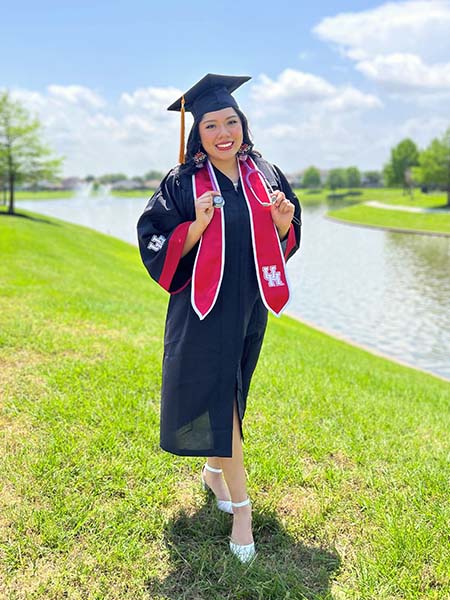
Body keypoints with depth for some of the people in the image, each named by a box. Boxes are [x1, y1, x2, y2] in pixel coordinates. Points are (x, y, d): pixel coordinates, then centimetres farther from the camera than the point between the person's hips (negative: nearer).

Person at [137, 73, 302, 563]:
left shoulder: (266, 175, 5)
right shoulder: (182, 183, -7)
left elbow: (285, 242, 12)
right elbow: (156, 244, -8)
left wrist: (284, 223, -10)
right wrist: (198, 225, -24)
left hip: (250, 304, 5)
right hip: (205, 307, -4)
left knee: (227, 396, 17)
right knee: (217, 397, -5)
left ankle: (215, 469, 39)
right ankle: (240, 505, 5)